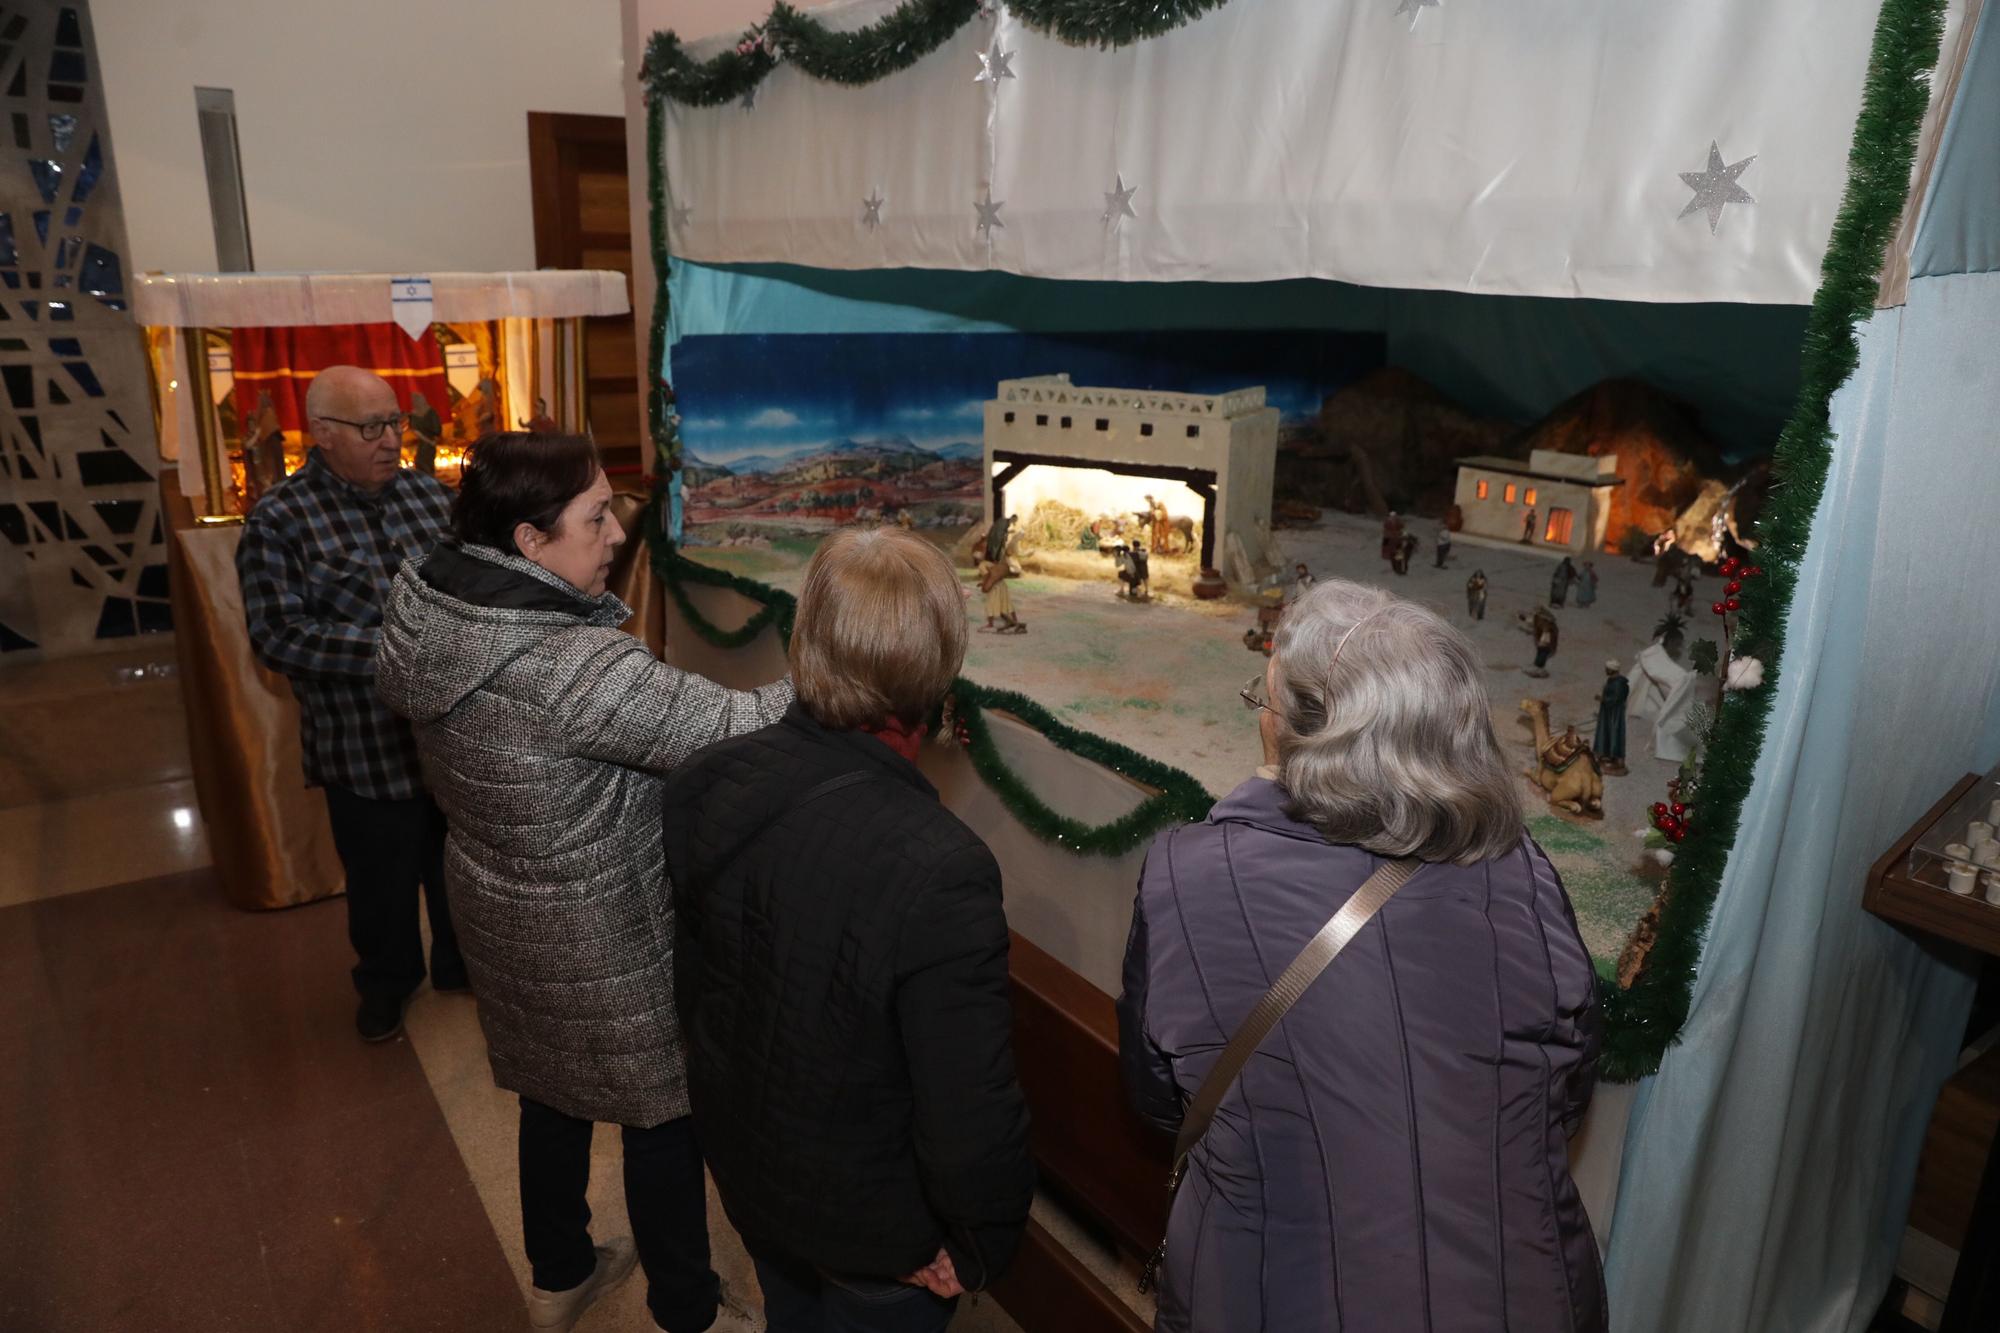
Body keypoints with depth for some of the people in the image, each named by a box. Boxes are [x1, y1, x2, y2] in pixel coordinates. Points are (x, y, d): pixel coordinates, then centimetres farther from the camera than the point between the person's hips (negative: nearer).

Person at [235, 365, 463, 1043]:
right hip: (365, 747, -3)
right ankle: (387, 979, 42)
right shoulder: (279, 520, -11)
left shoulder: (430, 494, 1)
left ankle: (461, 963, 44)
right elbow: (278, 635, -18)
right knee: (382, 881, 17)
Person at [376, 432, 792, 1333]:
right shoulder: (579, 668, -34)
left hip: (504, 922, 8)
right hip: (611, 946, -7)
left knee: (552, 1095, 27)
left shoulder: (424, 623, -10)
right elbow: (740, 732, -33)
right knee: (664, 1115, 16)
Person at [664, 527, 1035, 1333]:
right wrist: (980, 1244, -12)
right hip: (871, 1220, -5)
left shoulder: (701, 786, -21)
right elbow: (972, 1114, -30)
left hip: (742, 1168, 5)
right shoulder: (940, 873, -39)